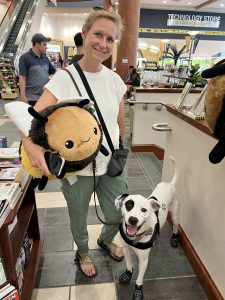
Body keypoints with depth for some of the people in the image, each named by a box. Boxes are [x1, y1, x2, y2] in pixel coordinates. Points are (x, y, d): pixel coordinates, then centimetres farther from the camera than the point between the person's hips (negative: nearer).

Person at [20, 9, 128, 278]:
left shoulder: (115, 80, -1)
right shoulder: (63, 78, -15)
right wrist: (31, 145, -43)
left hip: (111, 164, 4)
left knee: (117, 215, 17)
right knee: (78, 219, 19)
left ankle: (106, 240, 55)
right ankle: (83, 252, 54)